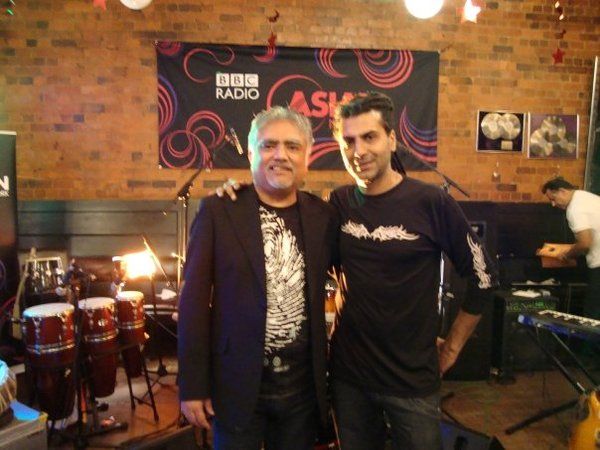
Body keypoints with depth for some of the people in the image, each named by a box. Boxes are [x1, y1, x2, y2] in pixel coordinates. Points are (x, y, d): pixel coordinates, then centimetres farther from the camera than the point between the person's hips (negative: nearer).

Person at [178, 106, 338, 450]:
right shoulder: (218, 211, -8)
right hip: (237, 383, -2)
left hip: (303, 385, 3)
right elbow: (195, 301, -7)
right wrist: (193, 385, -7)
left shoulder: (324, 216, 0)